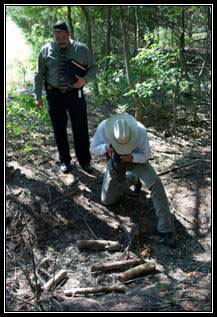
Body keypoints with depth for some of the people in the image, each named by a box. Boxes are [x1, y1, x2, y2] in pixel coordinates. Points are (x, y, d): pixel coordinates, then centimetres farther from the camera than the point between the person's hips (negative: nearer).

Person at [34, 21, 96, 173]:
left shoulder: (81, 49, -2)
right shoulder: (46, 50, 0)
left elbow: (93, 68, 5)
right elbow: (39, 75, 4)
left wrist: (85, 79, -16)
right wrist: (38, 96, 0)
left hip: (75, 94, -1)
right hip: (55, 95, 1)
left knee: (81, 128, 4)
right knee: (59, 129, 9)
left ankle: (84, 161, 19)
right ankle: (64, 160, 26)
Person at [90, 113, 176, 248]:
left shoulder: (140, 131, -36)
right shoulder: (103, 127, -33)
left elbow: (146, 155, -20)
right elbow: (94, 150, -18)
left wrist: (130, 157, -41)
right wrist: (106, 147, -40)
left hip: (136, 159, -2)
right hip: (116, 162, 2)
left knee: (156, 183, -29)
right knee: (107, 200, 2)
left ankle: (165, 228, -18)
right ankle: (131, 178, 28)